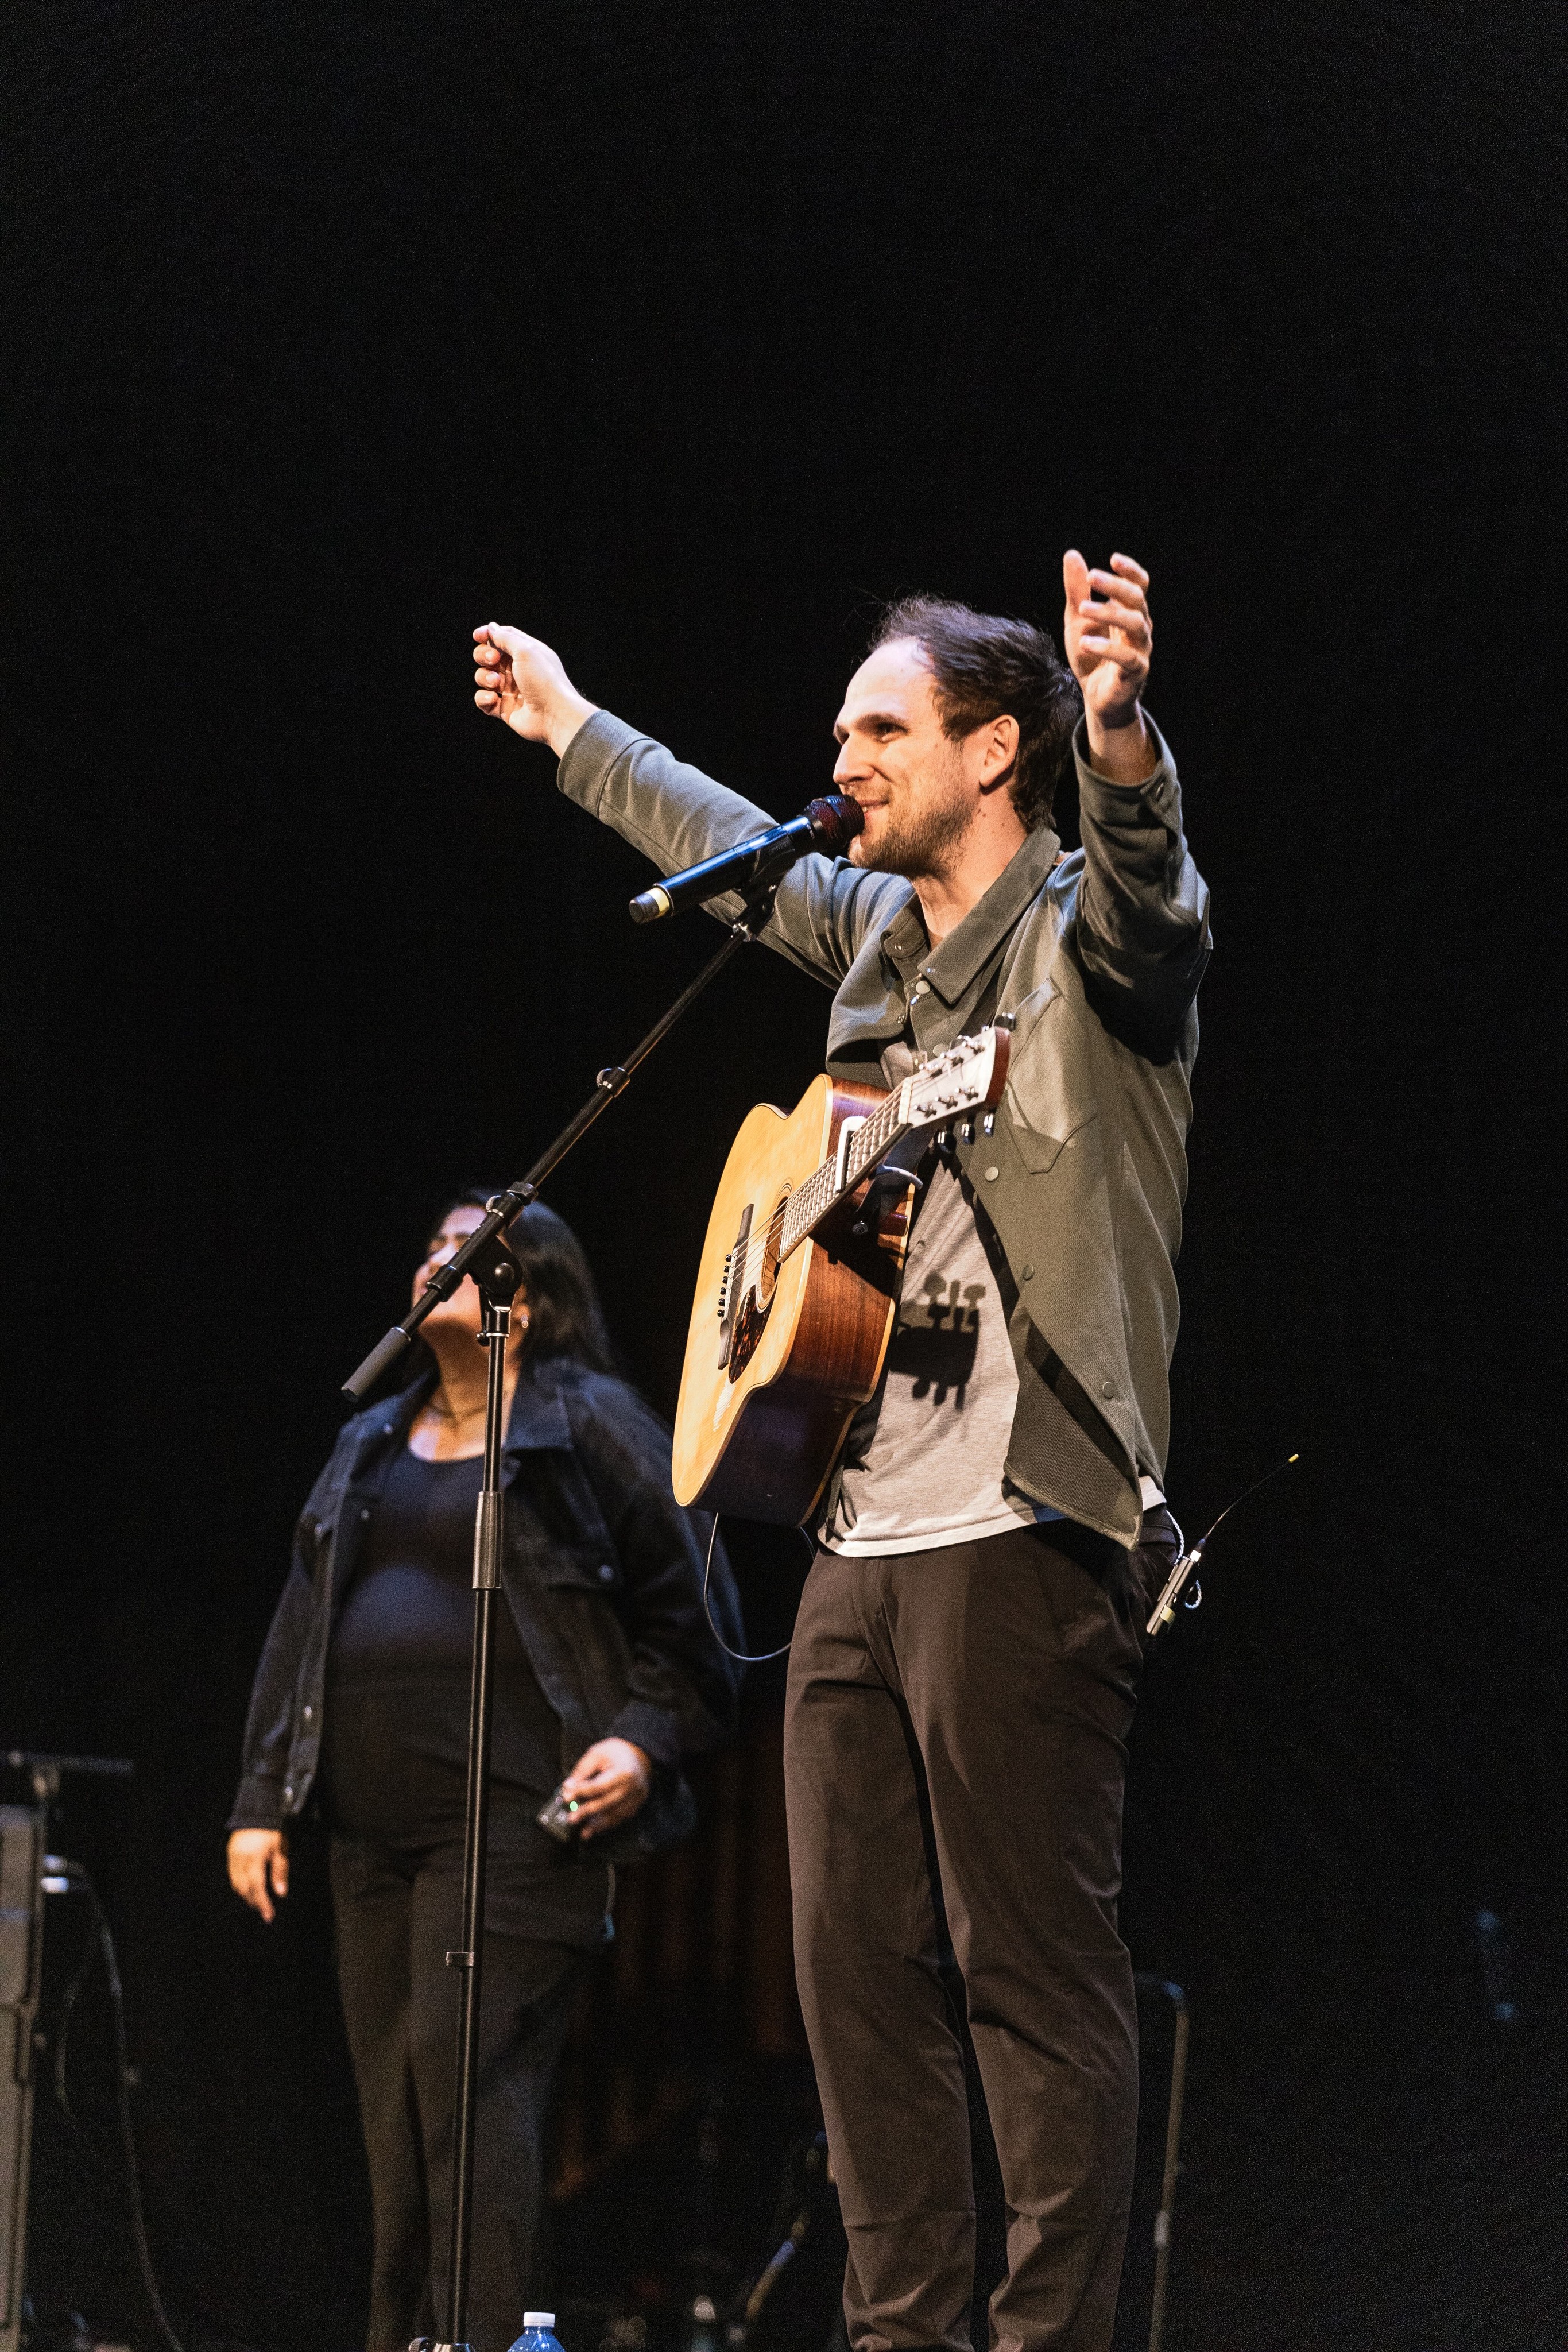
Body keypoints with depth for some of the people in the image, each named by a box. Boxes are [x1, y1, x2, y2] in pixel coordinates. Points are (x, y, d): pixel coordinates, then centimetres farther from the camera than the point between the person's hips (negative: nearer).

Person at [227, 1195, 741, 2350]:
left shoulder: (588, 1427, 2)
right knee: (393, 2094, 5)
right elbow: (302, 1629, 21)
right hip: (374, 1829, 7)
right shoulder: (371, 1446, 21)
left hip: (515, 1813, -7)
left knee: (464, 2063, -18)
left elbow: (691, 1611, 0)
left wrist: (646, 1739, -14)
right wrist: (264, 1797, 15)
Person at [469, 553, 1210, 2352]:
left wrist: (1118, 730, -50)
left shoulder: (1088, 931, -5)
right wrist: (569, 729, 49)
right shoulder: (875, 930, 18)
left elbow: (1144, 875, -29)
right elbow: (731, 849, 37)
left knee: (1034, 1967, -8)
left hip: (1019, 1529, -8)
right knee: (852, 1958, 7)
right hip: (860, 1528, 8)